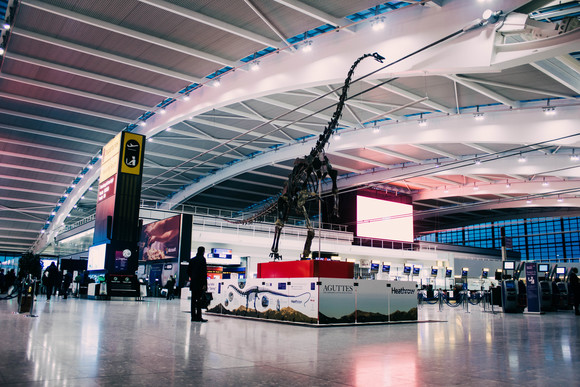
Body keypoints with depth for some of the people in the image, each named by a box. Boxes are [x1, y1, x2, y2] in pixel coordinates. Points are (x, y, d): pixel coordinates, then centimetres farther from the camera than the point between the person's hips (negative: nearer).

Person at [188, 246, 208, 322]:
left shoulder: (192, 259, 11)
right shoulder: (202, 259, -8)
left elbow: (188, 271, 14)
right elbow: (204, 272, -14)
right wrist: (204, 284, -14)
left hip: (193, 283, 7)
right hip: (200, 283, -6)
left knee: (193, 300, 8)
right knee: (199, 300, -6)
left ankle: (193, 316, 11)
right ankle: (198, 317, -7)